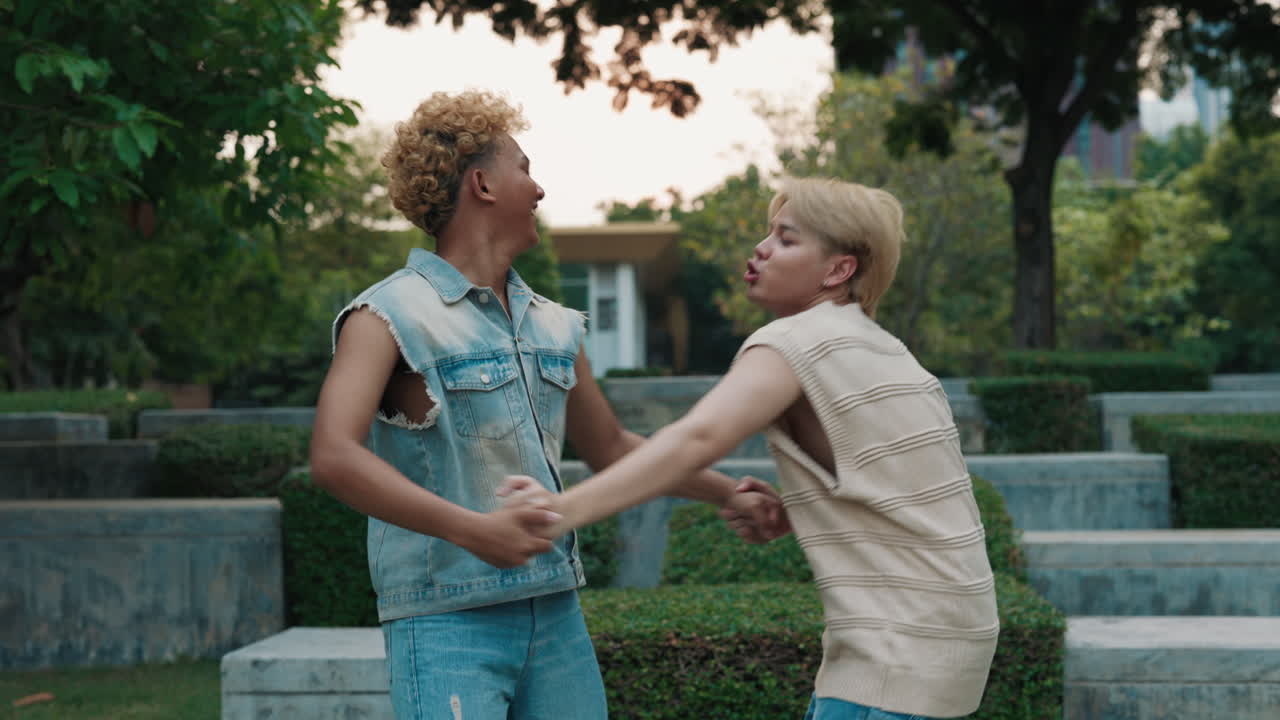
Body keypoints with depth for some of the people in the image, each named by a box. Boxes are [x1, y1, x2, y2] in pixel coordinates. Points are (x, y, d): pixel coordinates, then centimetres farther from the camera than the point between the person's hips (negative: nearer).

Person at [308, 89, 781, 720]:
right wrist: (470, 529, -33)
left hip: (554, 618, 7)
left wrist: (727, 492, 20)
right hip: (447, 621, -7)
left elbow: (609, 447, 29)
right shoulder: (388, 318, -8)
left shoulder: (550, 325, 14)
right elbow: (333, 457, -24)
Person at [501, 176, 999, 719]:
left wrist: (567, 509, -38)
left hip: (900, 646, -9)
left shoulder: (796, 341, -12)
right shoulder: (879, 348, 16)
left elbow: (697, 439, -29)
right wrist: (786, 512, 6)